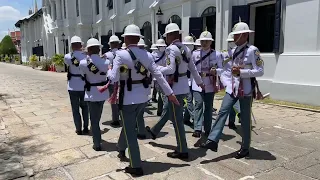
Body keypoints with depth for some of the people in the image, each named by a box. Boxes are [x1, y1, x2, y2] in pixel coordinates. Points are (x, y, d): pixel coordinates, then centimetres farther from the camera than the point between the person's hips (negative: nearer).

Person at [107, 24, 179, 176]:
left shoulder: (121, 54, -15)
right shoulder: (147, 55, 0)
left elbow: (114, 78, -18)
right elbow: (158, 75, -1)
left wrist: (109, 70, 5)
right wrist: (170, 93, 3)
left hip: (127, 97, -6)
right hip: (142, 96, 6)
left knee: (130, 130, 6)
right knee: (129, 124, 28)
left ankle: (136, 167, 13)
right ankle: (121, 149, 50)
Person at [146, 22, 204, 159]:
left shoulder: (171, 49, -16)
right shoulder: (185, 49, 9)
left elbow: (170, 69, -25)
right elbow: (192, 68, 16)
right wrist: (199, 82, 28)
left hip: (175, 88, -9)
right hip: (183, 86, 10)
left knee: (177, 119, 0)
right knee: (167, 110, 26)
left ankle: (182, 151, 11)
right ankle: (154, 132, 47)